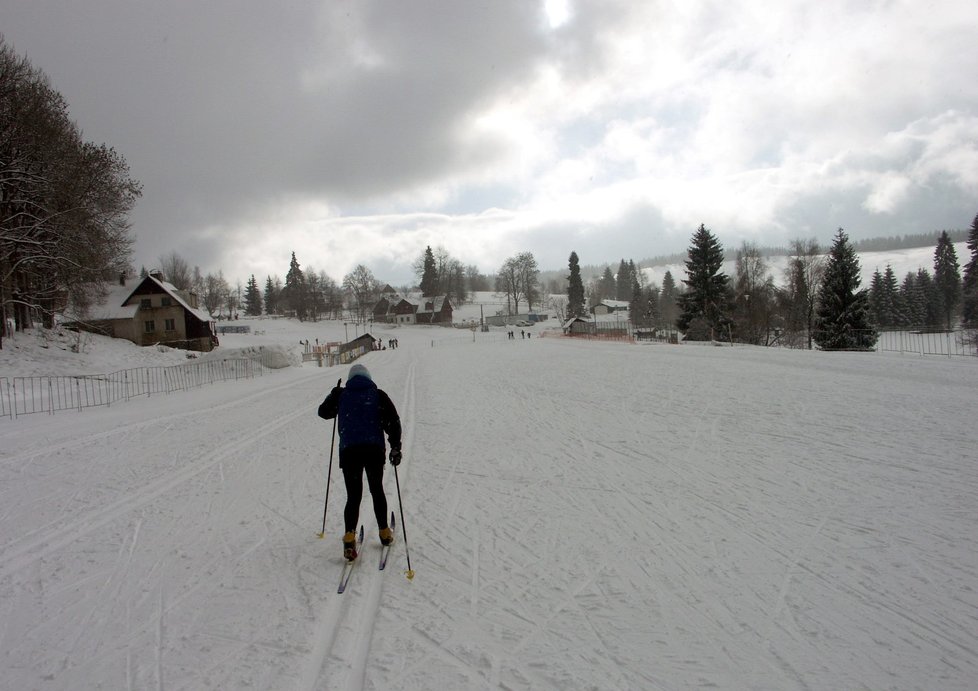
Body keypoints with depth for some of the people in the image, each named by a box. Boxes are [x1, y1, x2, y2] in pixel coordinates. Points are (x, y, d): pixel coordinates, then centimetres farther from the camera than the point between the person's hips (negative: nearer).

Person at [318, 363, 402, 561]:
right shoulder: (378, 395, 8)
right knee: (377, 491, 18)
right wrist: (396, 447, 1)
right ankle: (384, 533, 26)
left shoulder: (341, 395, 11)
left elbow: (323, 412, 26)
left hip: (349, 451, 0)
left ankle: (349, 538, -12)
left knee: (353, 496, 4)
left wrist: (334, 394, 39)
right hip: (374, 450, 0)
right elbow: (393, 420, -1)